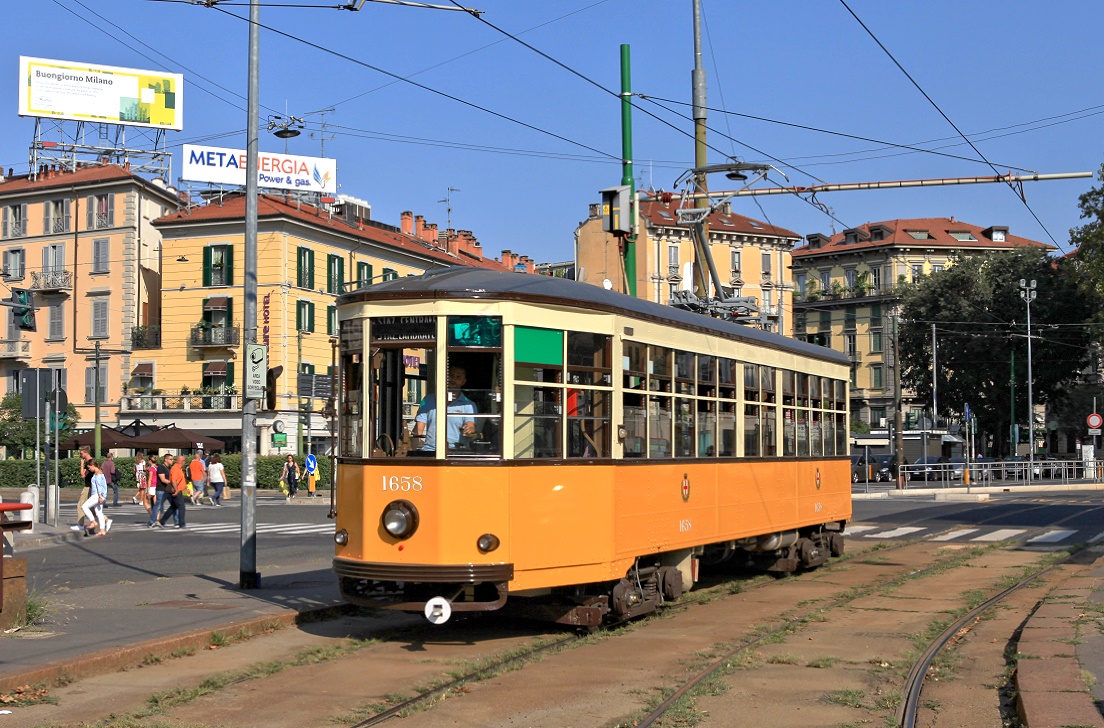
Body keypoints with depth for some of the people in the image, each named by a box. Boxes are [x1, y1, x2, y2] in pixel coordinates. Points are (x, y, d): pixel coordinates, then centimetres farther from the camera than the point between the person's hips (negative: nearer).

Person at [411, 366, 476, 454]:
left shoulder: (468, 405, 10)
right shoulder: (429, 400, 17)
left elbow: (471, 426, -4)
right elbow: (419, 429, 13)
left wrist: (469, 429, -28)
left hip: (454, 452, -1)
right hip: (428, 451, 1)